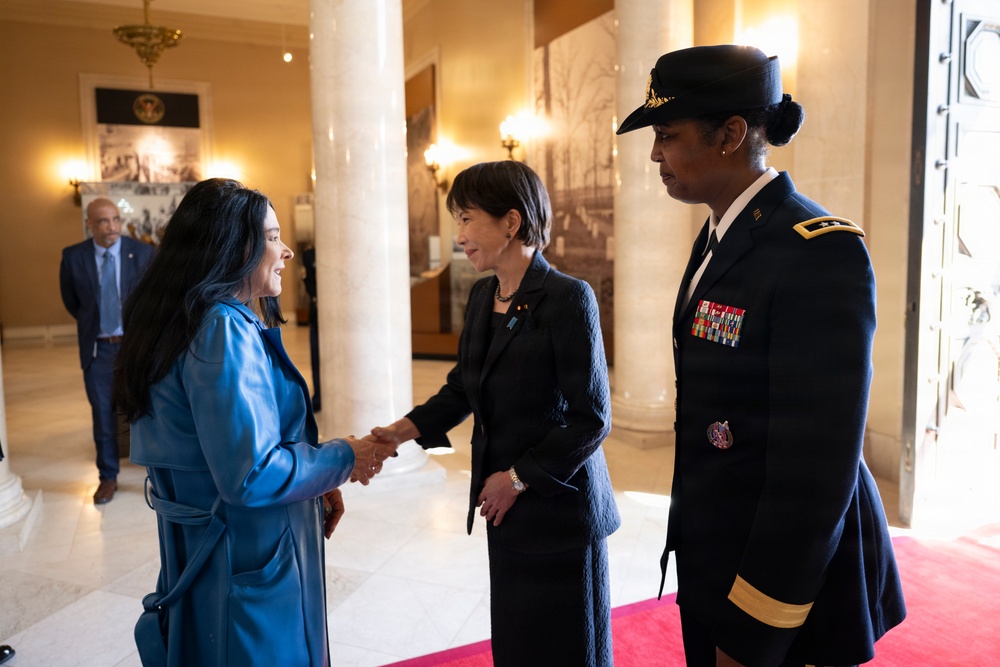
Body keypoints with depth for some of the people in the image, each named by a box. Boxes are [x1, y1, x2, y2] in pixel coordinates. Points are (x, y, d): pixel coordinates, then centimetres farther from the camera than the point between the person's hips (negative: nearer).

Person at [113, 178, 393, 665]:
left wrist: (317, 485, 9)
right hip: (247, 556, -9)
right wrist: (344, 459, -14)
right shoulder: (223, 330, -24)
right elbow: (252, 474, -29)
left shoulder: (188, 319, 8)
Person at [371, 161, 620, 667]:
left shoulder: (568, 299, -18)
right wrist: (405, 430, -4)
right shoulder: (481, 297, 5)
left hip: (557, 506, -6)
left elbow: (592, 419, -17)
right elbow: (462, 388, 11)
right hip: (505, 509, 6)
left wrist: (518, 479, -14)